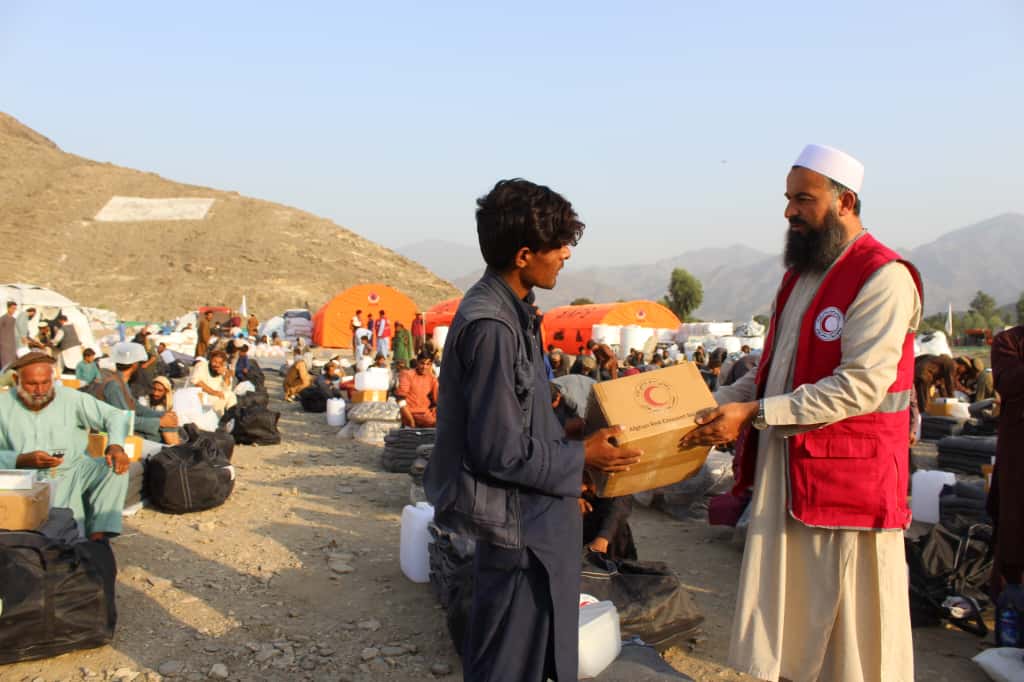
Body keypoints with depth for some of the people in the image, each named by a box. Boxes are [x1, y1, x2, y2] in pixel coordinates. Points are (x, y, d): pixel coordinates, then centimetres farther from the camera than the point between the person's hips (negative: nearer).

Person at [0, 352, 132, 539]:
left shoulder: (71, 398, 5)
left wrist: (116, 446, -18)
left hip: (77, 470, 3)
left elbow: (115, 416, 3)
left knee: (115, 466, -26)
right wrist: (23, 460, -18)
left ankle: (98, 535, -27)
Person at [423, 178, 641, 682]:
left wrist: (567, 459, 13)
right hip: (516, 524, -10)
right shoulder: (491, 326, -25)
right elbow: (500, 450, -24)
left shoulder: (510, 310, 6)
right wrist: (579, 459, -12)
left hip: (533, 515, 10)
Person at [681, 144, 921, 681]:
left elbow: (861, 386, -22)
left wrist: (755, 414, -23)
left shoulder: (883, 278, -12)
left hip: (848, 481, -8)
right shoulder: (799, 274, 14)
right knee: (789, 629, 15)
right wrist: (715, 403, 7)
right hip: (784, 476, 8)